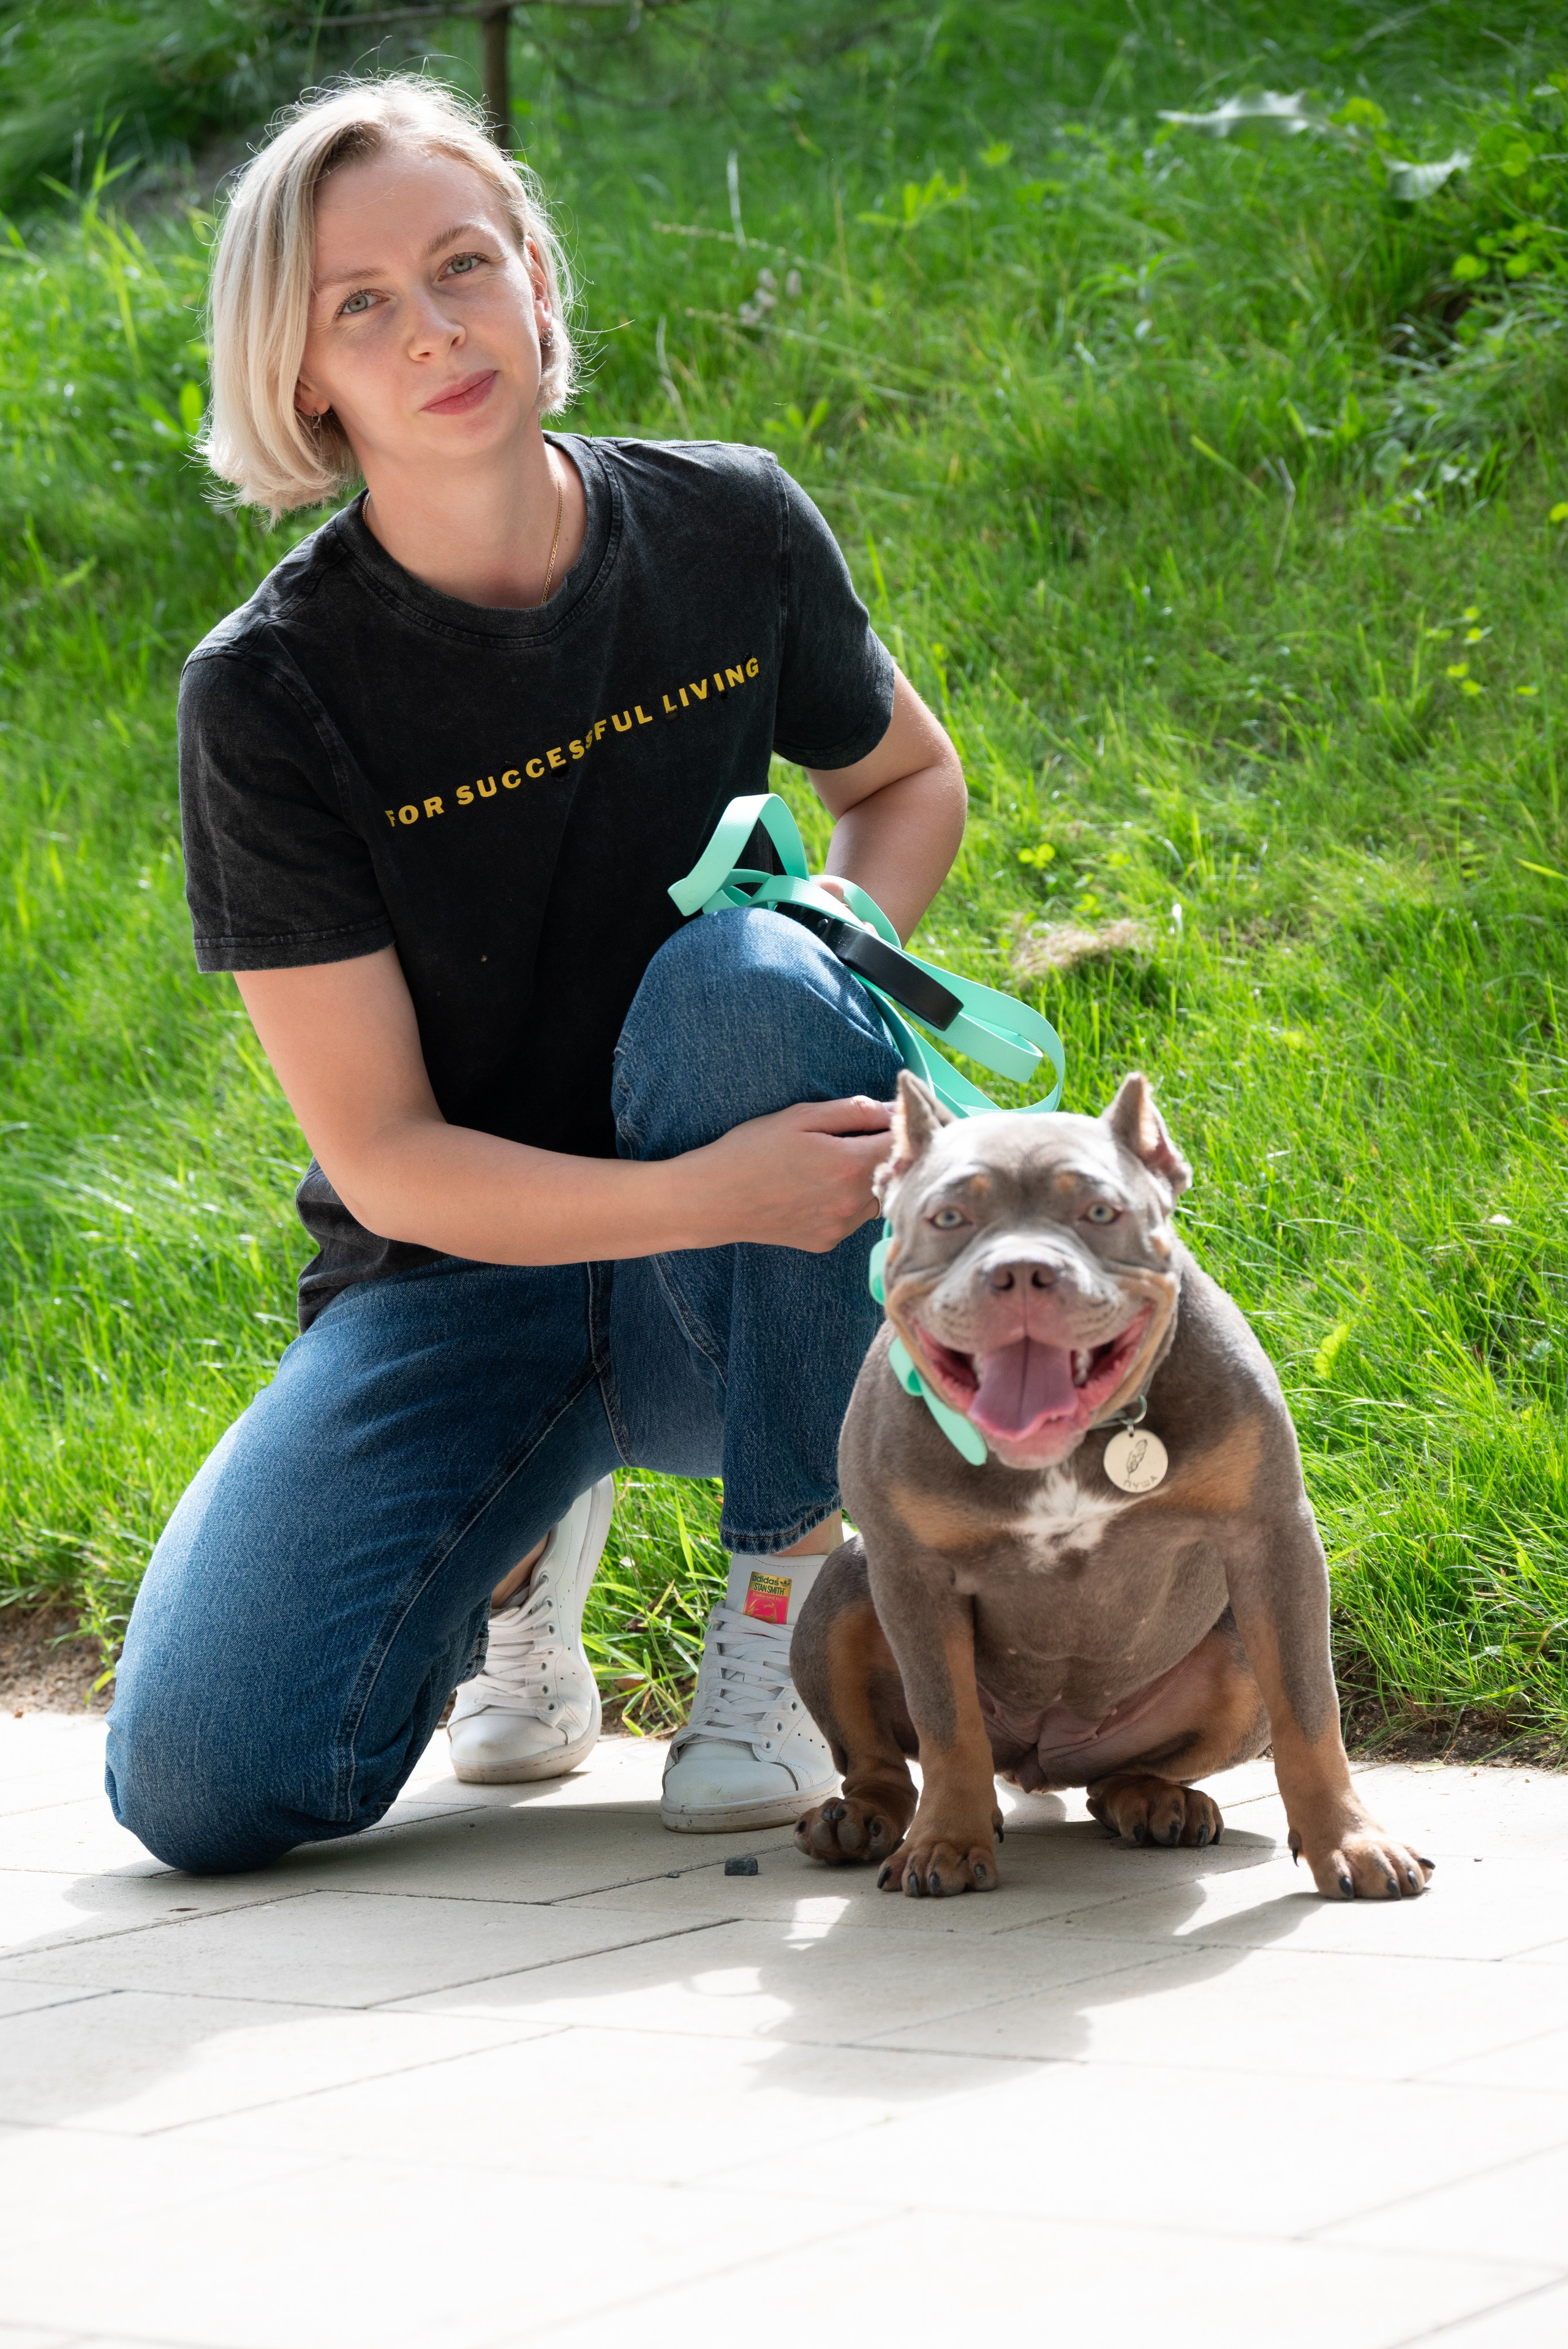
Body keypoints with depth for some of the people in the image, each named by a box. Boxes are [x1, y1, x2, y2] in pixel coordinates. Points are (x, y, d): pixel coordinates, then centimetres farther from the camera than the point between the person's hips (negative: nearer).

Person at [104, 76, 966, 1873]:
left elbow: (909, 782, 15)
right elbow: (383, 1158, -14)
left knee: (747, 975, -32)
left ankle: (792, 1602, -14)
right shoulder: (267, 691, -14)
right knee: (200, 1786, -22)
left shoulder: (730, 533, -7)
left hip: (735, 1307, 1)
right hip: (461, 1273, -1)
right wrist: (714, 1196, -31)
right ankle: (523, 1544, 13)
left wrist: (841, 949, -10)